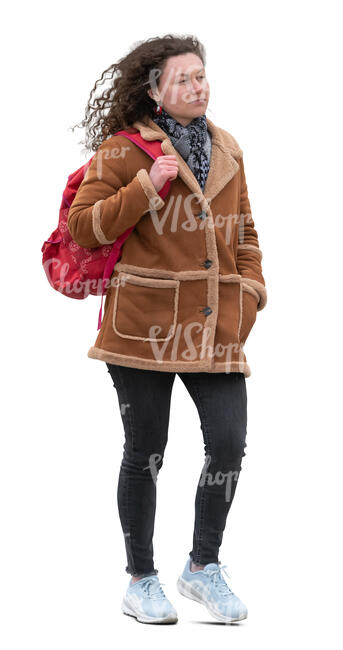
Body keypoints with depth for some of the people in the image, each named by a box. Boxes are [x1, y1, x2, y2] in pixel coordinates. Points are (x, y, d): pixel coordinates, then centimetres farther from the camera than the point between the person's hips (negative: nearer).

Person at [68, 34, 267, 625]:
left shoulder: (226, 150, 14)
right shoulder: (125, 149, -4)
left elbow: (242, 231, 23)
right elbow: (82, 226, -9)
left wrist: (250, 286, 8)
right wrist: (146, 186, -18)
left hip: (216, 325, 5)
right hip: (145, 324, -4)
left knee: (229, 443, -5)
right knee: (145, 453, 4)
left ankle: (203, 566, 14)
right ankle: (141, 581, 18)